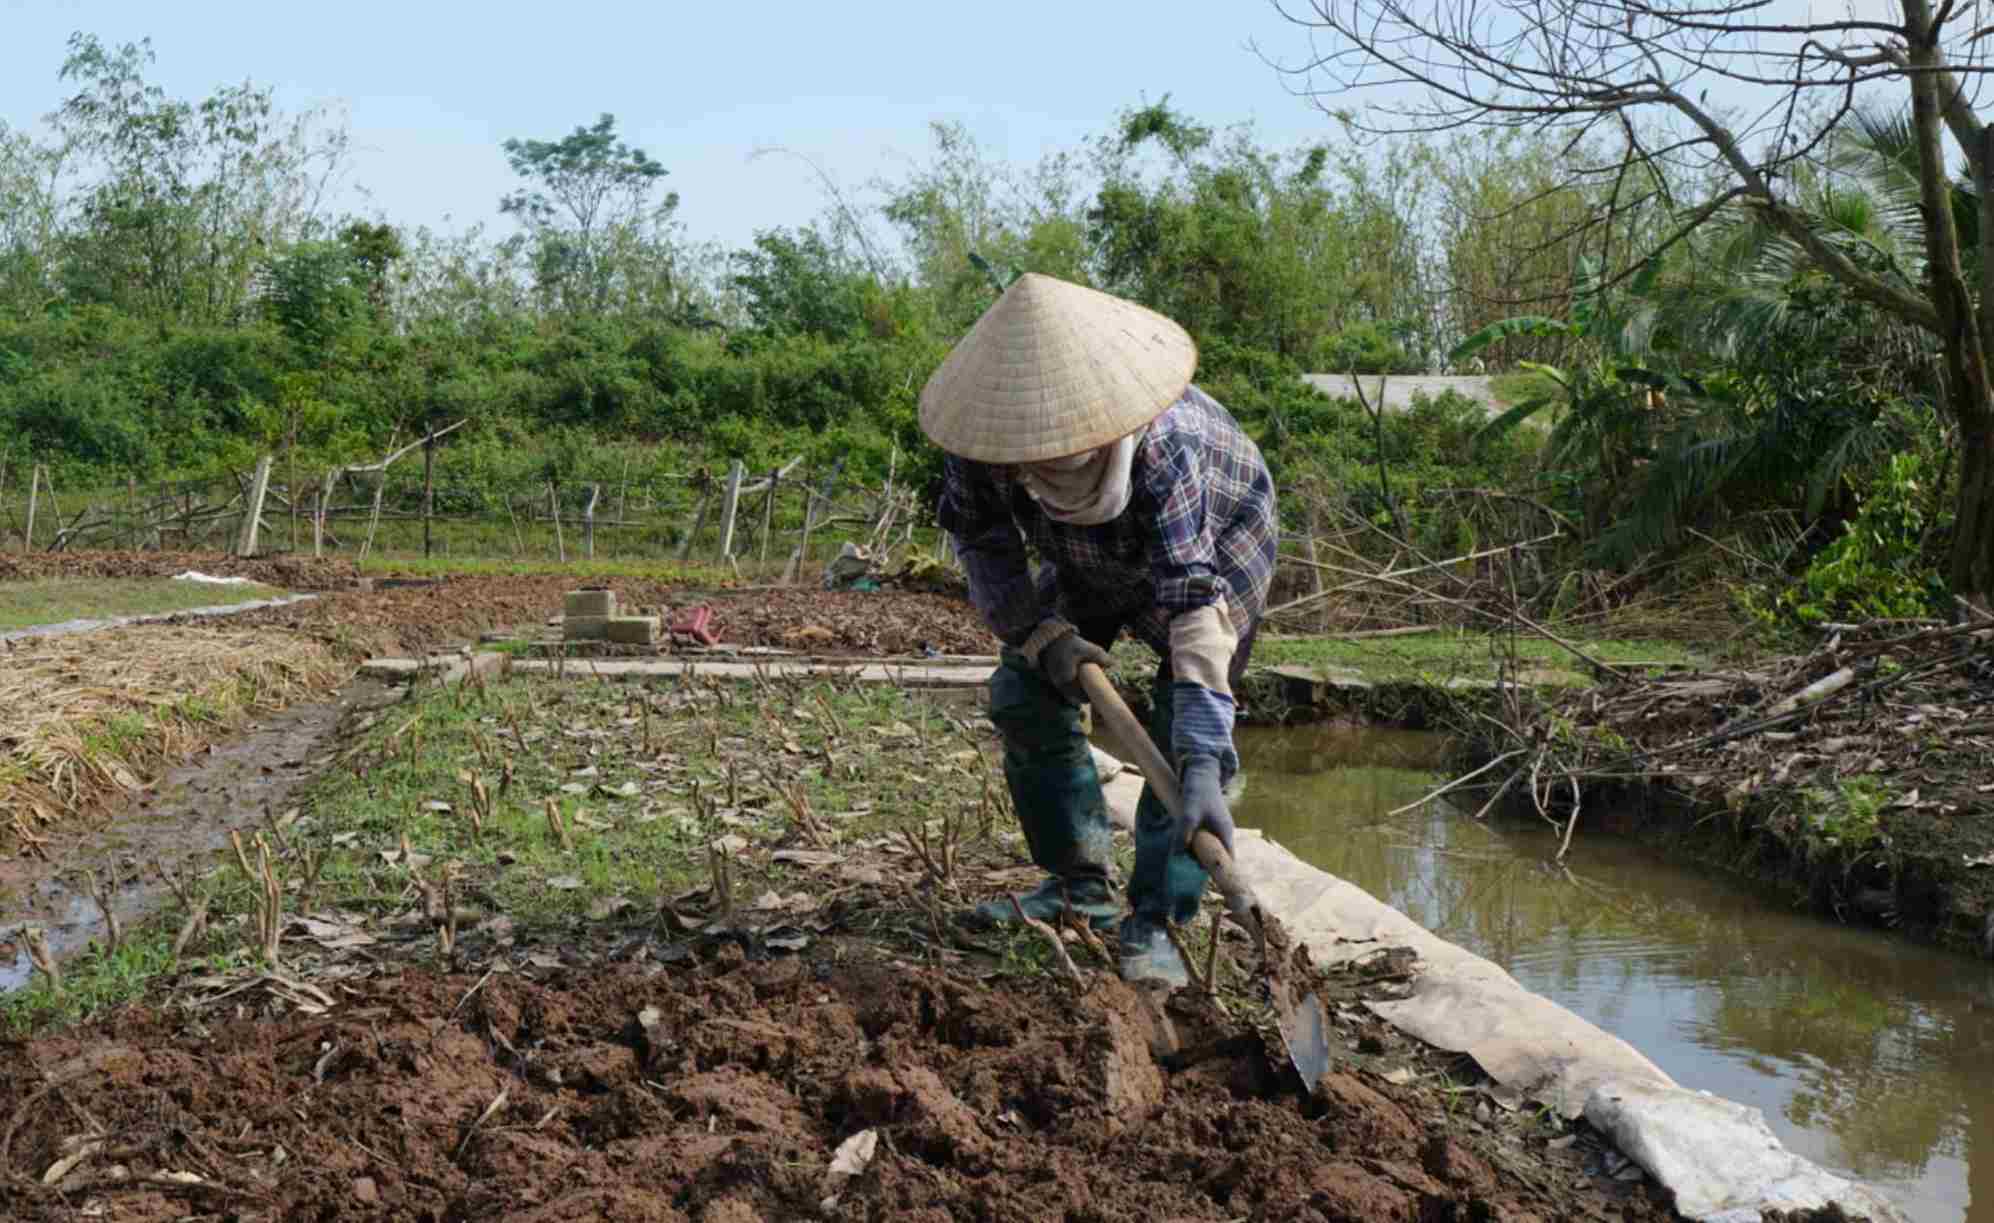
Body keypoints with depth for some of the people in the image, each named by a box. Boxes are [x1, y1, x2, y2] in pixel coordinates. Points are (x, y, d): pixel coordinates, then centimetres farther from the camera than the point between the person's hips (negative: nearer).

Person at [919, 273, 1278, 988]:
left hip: (1216, 537, -5)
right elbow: (980, 536, -11)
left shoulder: (1162, 445, -45)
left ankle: (1155, 921, -10)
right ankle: (1081, 886, 14)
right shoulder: (983, 438, -32)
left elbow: (1194, 597, -51)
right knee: (1025, 695, 0)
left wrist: (1202, 768, -58)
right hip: (1090, 559, 5)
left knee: (1183, 725, -19)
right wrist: (1041, 634, -23)